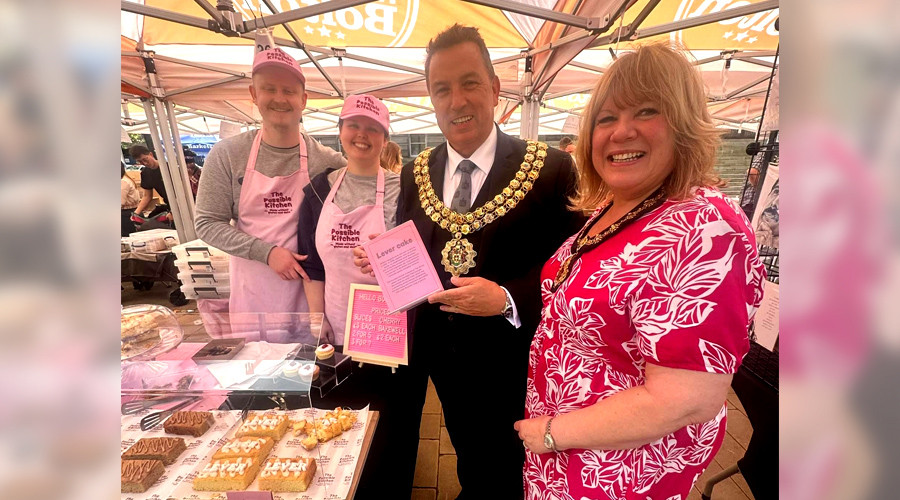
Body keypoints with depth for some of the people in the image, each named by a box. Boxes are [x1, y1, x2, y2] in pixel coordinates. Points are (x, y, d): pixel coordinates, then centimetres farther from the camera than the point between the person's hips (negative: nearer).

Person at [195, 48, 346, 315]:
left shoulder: (327, 161, -7)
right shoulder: (226, 154, -4)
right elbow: (207, 223, -3)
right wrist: (266, 252, -16)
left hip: (309, 287, 0)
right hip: (252, 291, 1)